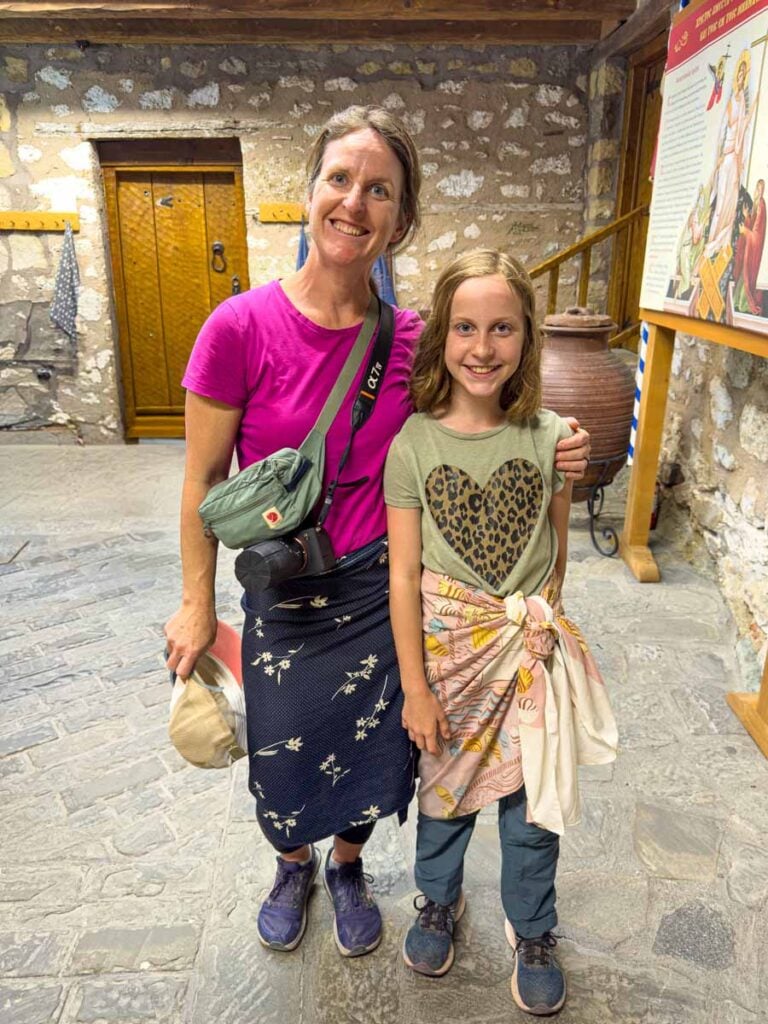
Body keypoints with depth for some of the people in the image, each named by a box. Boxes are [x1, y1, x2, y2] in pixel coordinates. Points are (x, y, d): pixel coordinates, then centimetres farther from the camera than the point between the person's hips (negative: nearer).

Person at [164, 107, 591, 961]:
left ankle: (347, 866, 53)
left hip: (379, 585, 2)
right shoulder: (240, 328, -17)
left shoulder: (411, 340, -9)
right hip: (281, 593, -1)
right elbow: (204, 480, -9)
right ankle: (294, 864, 54)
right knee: (284, 752, 18)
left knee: (366, 743, 20)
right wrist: (197, 605, -2)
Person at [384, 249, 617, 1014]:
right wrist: (415, 687, -9)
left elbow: (556, 555, 4)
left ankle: (532, 932, 43)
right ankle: (438, 901, 48)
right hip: (445, 651, -1)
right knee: (444, 787, 19)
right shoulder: (413, 443, -13)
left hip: (530, 656, 1)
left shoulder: (550, 438, -8)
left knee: (534, 803, 15)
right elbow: (403, 577, -11)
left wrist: (538, 624, 6)